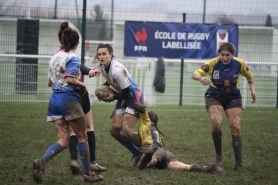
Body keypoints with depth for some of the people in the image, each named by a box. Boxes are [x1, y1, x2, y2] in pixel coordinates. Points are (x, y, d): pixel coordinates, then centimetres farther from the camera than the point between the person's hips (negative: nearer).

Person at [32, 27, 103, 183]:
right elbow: (70, 79, -21)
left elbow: (50, 82, 19)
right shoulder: (73, 58, -9)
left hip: (54, 99, 7)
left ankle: (42, 162, -23)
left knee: (63, 141, 2)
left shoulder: (55, 57, 14)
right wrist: (82, 85, -5)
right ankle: (88, 174, 13)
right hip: (69, 99, -7)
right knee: (82, 137, 7)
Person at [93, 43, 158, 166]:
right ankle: (137, 154, 17)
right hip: (123, 98, 9)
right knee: (114, 130, 5)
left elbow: (126, 91, -22)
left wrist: (113, 97, -10)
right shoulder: (103, 67, -1)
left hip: (133, 97, -9)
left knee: (126, 131, -19)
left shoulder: (117, 70, -28)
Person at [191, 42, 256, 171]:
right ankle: (218, 156, -3)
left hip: (233, 98, 2)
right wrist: (200, 78, -48)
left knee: (235, 128, -9)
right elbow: (195, 74, -27)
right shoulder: (213, 63, -17)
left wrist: (253, 90, -2)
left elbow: (249, 77, 10)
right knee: (216, 124, -23)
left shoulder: (239, 63, -11)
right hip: (214, 97, -2)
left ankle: (238, 163, -2)